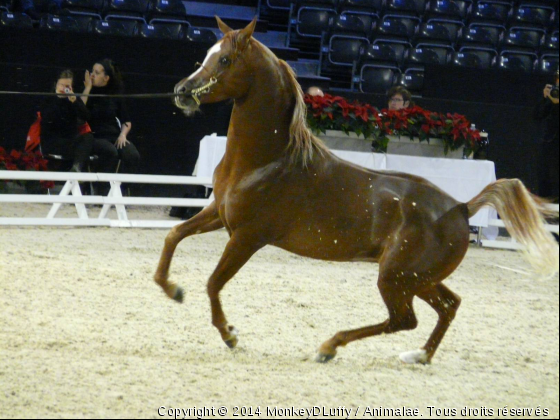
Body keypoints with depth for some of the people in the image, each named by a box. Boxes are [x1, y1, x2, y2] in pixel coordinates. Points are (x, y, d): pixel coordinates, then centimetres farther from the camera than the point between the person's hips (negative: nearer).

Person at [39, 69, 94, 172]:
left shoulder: (74, 99, 14)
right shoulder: (49, 99, 5)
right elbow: (46, 118, -15)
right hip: (51, 142, -4)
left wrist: (74, 101, -15)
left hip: (71, 138, 4)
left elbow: (86, 117, -1)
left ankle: (77, 167, -48)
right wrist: (57, 98, -14)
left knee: (88, 137, -31)